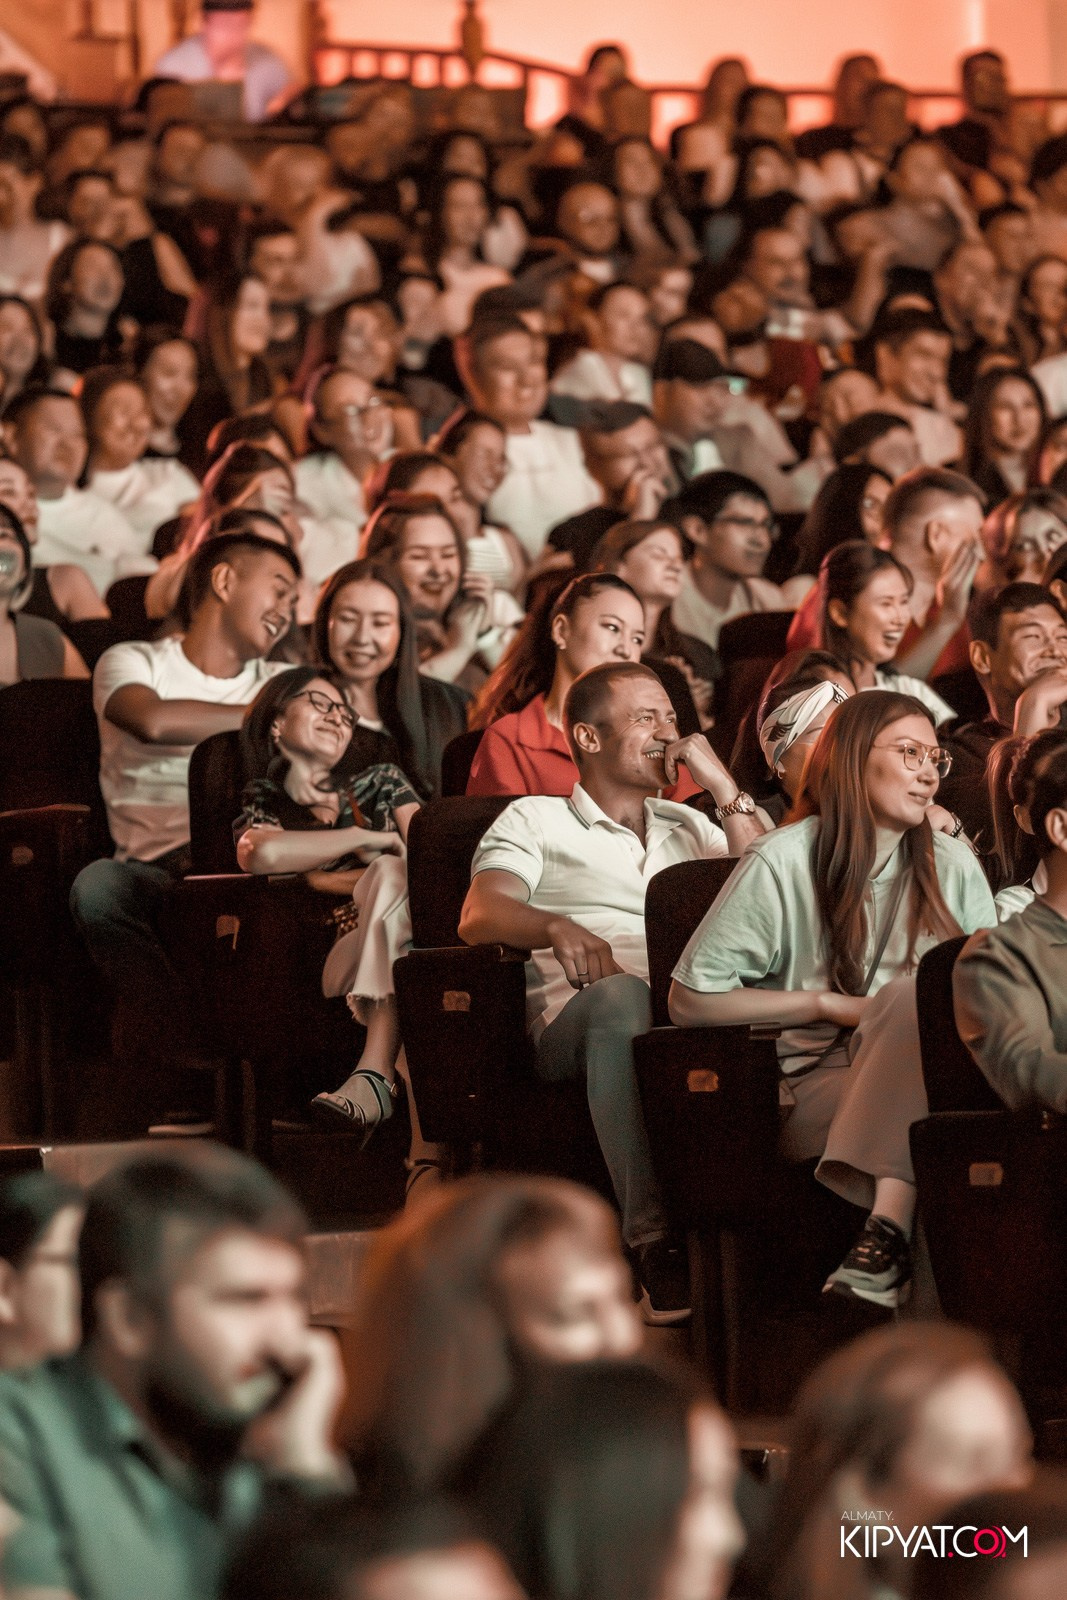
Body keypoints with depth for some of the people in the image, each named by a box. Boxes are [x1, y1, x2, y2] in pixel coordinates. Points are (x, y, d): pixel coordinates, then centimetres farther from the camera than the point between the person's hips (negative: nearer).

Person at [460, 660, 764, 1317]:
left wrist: (727, 791, 14)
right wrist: (558, 927, -20)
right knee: (622, 994, -41)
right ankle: (655, 1240, -48)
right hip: (575, 1013, -3)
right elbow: (480, 915, 2)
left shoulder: (688, 825, 34)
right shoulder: (535, 820, 22)